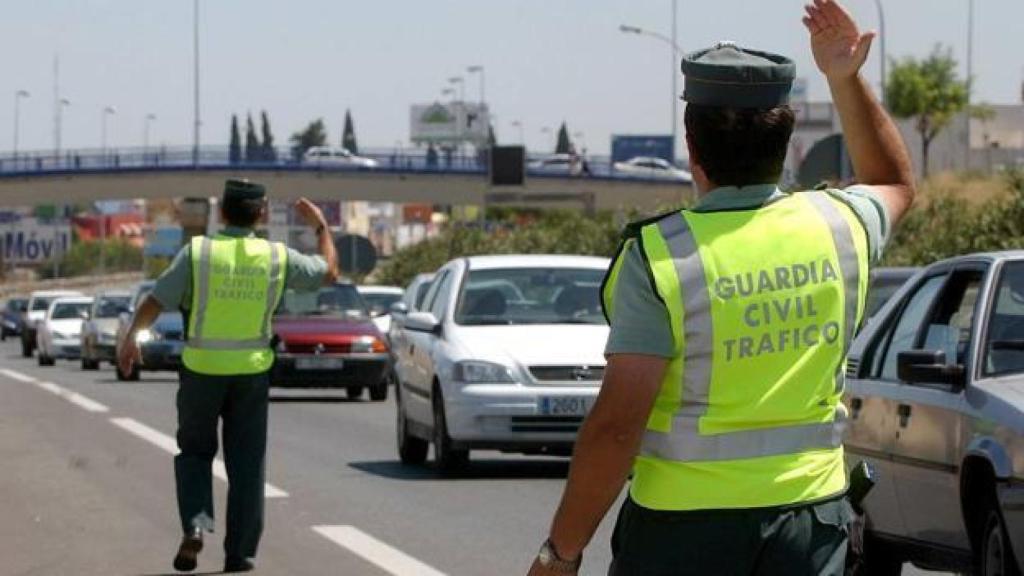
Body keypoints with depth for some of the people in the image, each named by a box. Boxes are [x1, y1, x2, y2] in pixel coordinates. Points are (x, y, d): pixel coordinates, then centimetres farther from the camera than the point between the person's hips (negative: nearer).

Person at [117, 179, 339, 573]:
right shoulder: (277, 257, -3)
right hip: (251, 373, 1)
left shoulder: (197, 252, -10)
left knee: (194, 452, 16)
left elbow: (156, 301, -11)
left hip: (201, 371, -1)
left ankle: (196, 523, -7)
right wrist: (321, 226, 26)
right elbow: (329, 272, 13)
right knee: (246, 464, 9)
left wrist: (130, 337, -1)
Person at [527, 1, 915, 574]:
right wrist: (847, 80, 21)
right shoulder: (839, 226, 1)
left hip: (684, 527, -4)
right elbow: (897, 183, 28)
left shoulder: (658, 254, -13)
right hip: (810, 516, 4)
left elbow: (617, 423, -16)